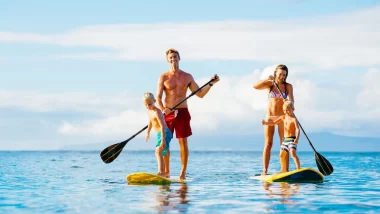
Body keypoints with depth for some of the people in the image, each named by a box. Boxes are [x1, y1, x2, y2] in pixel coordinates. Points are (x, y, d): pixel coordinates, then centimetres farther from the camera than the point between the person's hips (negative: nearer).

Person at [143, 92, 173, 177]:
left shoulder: (157, 112, -20)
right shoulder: (149, 111, 9)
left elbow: (162, 126, -28)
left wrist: (163, 140, -34)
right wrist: (148, 133, 39)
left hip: (165, 133, -10)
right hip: (159, 134, 10)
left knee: (158, 151, -28)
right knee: (161, 154, 21)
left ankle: (161, 172, -40)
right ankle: (164, 173, 36)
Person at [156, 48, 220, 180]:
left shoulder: (187, 77, 8)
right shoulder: (163, 77, 2)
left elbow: (200, 94, 10)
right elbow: (158, 97, -6)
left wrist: (211, 84, -3)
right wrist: (163, 110, -24)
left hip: (182, 112, 1)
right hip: (167, 113, -1)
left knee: (183, 143, 1)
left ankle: (183, 172, 7)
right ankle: (166, 171, 16)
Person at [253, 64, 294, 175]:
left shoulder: (288, 86, 3)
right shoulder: (269, 84, 4)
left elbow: (291, 99, -11)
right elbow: (255, 86, -10)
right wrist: (266, 79, -25)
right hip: (270, 116, 0)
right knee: (268, 144, -2)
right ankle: (264, 171, -3)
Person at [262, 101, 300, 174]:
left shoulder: (293, 119, -13)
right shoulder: (283, 117, 10)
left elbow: (297, 129, -25)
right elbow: (273, 123, 21)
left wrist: (297, 138, -41)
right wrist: (266, 123, 3)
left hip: (292, 139, -9)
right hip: (285, 139, 9)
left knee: (293, 153, -27)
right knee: (281, 155, 18)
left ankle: (299, 169, -29)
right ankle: (284, 169, 35)